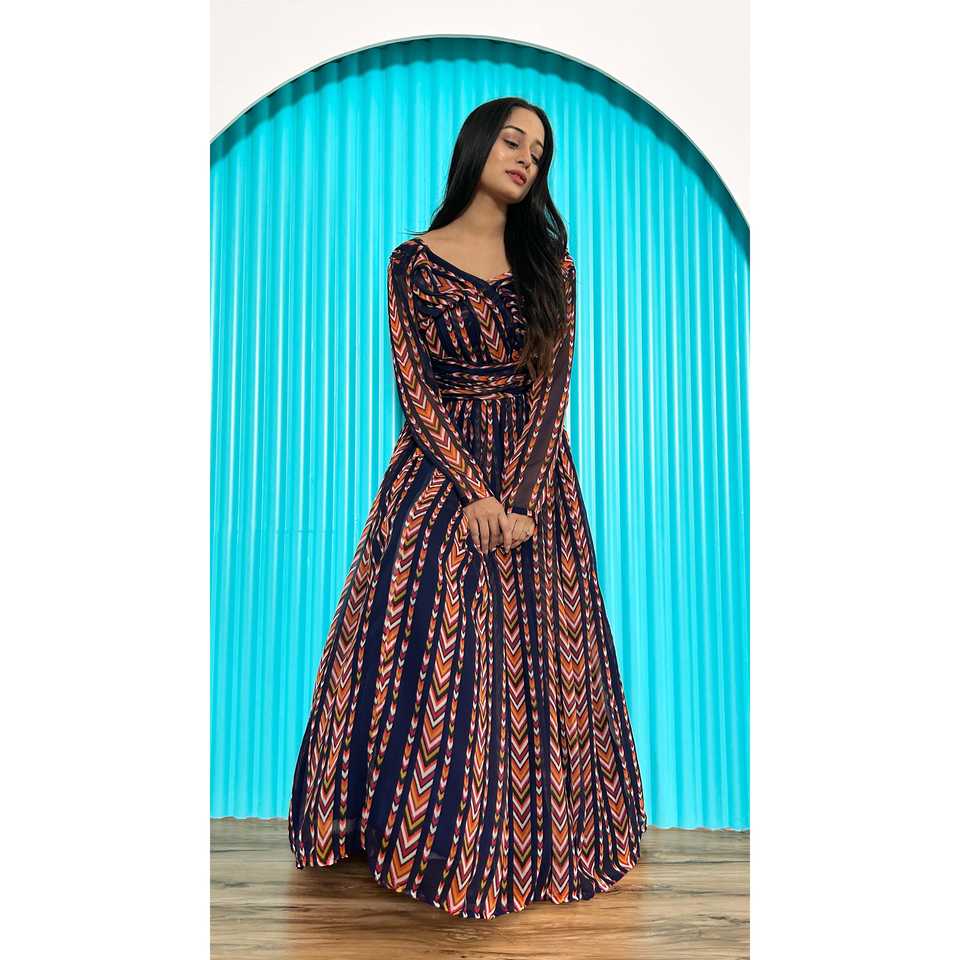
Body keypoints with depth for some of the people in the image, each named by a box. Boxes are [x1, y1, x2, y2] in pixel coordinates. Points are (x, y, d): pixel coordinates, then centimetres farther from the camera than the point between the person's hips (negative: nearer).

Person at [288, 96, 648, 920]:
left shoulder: (549, 259, 5)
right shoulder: (413, 262, 2)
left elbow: (553, 382, -3)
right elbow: (415, 387, -4)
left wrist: (519, 498, -14)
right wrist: (474, 490, -15)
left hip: (533, 474, 1)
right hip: (439, 473, -1)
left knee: (530, 657, 4)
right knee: (425, 651, 0)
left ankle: (528, 841, 23)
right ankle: (419, 832, 20)